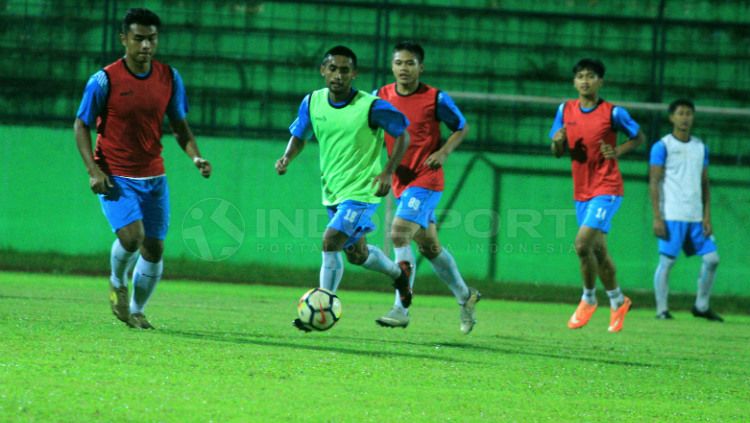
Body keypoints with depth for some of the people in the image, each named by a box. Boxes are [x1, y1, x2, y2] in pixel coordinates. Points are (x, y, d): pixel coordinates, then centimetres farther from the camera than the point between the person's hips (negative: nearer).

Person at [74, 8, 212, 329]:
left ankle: (136, 311, 25)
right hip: (115, 177, -4)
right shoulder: (104, 80, -11)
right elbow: (81, 125, -4)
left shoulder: (169, 78, 0)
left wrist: (196, 157, -7)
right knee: (131, 235, -23)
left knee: (154, 248, 4)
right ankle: (118, 284, 8)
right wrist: (93, 170, -15)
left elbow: (179, 125, 11)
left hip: (153, 176, 4)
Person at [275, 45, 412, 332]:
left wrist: (387, 172, -16)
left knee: (330, 242, -21)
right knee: (356, 255, 21)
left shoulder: (371, 107, -18)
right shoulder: (312, 102, -4)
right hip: (331, 190, 6)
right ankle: (398, 273, 50)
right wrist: (287, 158, -11)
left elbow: (402, 135, -6)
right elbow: (299, 136, 10)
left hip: (361, 191, -6)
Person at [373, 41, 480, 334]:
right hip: (401, 182, 6)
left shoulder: (435, 99, -10)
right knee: (429, 246, 14)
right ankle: (465, 296, 34)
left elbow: (461, 127, 2)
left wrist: (444, 152, -14)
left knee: (399, 235, -21)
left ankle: (401, 309, -19)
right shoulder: (381, 97, 2)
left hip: (426, 180, -6)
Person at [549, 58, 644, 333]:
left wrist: (616, 152, -13)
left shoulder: (613, 112, -8)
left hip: (607, 189, -5)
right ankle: (617, 301, 31)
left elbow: (638, 138, 4)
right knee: (597, 249, 12)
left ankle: (589, 298, 2)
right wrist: (558, 142, -14)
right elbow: (557, 153, 10)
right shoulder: (565, 110, 4)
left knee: (583, 243, -19)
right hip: (581, 191, 5)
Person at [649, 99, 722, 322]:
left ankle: (701, 306, 14)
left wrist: (707, 216, 7)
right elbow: (654, 182, -5)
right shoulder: (662, 146, -2)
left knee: (712, 258, 1)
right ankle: (661, 309, 0)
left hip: (696, 217, 5)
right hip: (672, 216, -5)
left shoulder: (701, 147, 14)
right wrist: (657, 218, -12)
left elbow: (704, 184, 16)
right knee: (666, 260, -7)